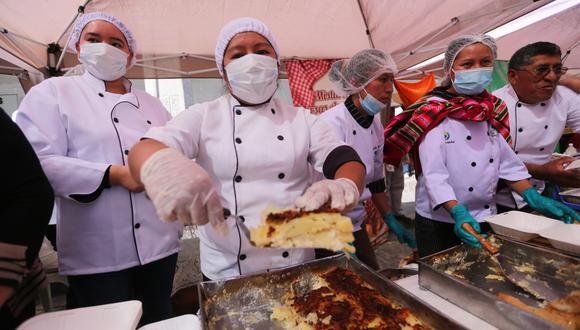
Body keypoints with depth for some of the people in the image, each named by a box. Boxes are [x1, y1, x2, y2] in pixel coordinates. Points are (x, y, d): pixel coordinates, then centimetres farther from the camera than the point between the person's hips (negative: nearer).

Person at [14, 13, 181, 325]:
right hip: (98, 255, -4)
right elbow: (38, 162, -10)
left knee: (158, 320, 18)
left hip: (161, 245, 5)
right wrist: (113, 175, -20)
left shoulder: (151, 103, 14)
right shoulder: (52, 92, 1)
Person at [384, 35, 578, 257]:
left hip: (485, 219, 6)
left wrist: (534, 199, -4)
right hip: (441, 221, -6)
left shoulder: (493, 111, 4)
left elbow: (507, 160, 6)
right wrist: (458, 213, -35)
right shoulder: (433, 114, -17)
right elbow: (433, 174, -25)